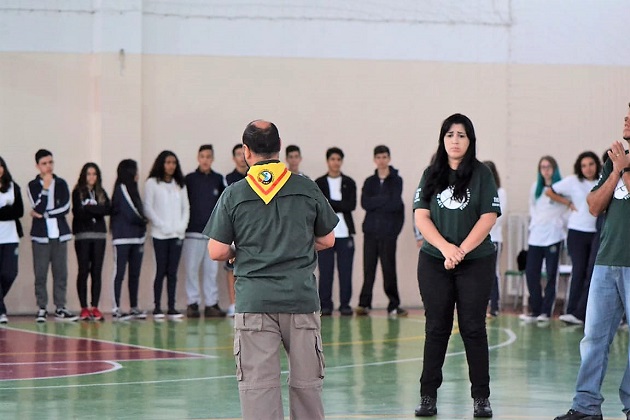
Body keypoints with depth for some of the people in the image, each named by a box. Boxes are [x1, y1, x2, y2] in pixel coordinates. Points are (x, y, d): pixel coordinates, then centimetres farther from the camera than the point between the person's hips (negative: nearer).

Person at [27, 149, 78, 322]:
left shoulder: (61, 183, 7)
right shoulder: (33, 185, 2)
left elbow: (66, 207, -3)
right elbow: (38, 207, -11)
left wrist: (44, 214, -7)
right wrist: (45, 188, -14)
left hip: (59, 233, 2)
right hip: (41, 234, -2)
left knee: (61, 272, 2)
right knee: (40, 273, -3)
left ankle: (60, 308, 7)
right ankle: (42, 309, 4)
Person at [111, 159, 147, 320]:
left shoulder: (132, 189, 17)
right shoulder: (121, 189, -7)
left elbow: (139, 213, 14)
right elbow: (130, 214, -12)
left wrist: (141, 223, -3)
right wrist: (142, 221, 4)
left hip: (137, 237, 8)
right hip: (123, 237, -8)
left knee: (135, 274, 8)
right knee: (119, 273, -5)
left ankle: (134, 307, 13)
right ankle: (116, 309, -4)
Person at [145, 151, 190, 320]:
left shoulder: (180, 184, 16)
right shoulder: (152, 183, 2)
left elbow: (186, 207, 14)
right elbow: (148, 208, -3)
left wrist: (182, 226, -1)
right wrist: (162, 226, -11)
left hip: (177, 234, 4)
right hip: (160, 234, -4)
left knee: (173, 271, 2)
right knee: (161, 271, -6)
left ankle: (171, 307, 3)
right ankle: (157, 307, -2)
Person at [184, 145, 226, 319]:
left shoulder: (219, 180, 8)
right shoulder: (189, 179, 4)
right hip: (193, 232, -1)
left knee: (211, 269, 3)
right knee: (192, 269, -1)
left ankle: (211, 304, 7)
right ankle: (193, 303, 3)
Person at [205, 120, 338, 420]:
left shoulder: (233, 195, -1)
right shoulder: (307, 190, 2)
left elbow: (217, 252, -1)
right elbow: (327, 240, 12)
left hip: (254, 302, -1)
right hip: (301, 297, 1)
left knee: (257, 384, -1)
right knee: (306, 383, 10)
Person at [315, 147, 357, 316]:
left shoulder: (349, 183, 10)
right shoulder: (319, 183, 8)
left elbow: (351, 205, -3)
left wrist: (329, 204, -8)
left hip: (345, 232, 1)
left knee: (345, 270, -1)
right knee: (325, 270, -2)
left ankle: (345, 304, 3)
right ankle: (325, 305, 2)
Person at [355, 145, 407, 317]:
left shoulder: (396, 180, 3)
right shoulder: (370, 182, 12)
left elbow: (396, 204, -9)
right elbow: (365, 203, -2)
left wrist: (375, 203, -4)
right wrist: (385, 200, -9)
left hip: (388, 231, -3)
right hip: (371, 231, 3)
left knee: (389, 268, -2)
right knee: (368, 268, 0)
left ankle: (394, 305, 4)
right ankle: (364, 303, 4)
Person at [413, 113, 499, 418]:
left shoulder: (481, 174, 0)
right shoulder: (431, 175, 7)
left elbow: (489, 217, -6)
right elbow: (421, 216, 1)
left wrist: (461, 251, -13)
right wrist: (445, 248, -13)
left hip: (476, 262, -2)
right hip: (434, 262, 2)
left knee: (473, 329, 0)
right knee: (436, 329, 5)